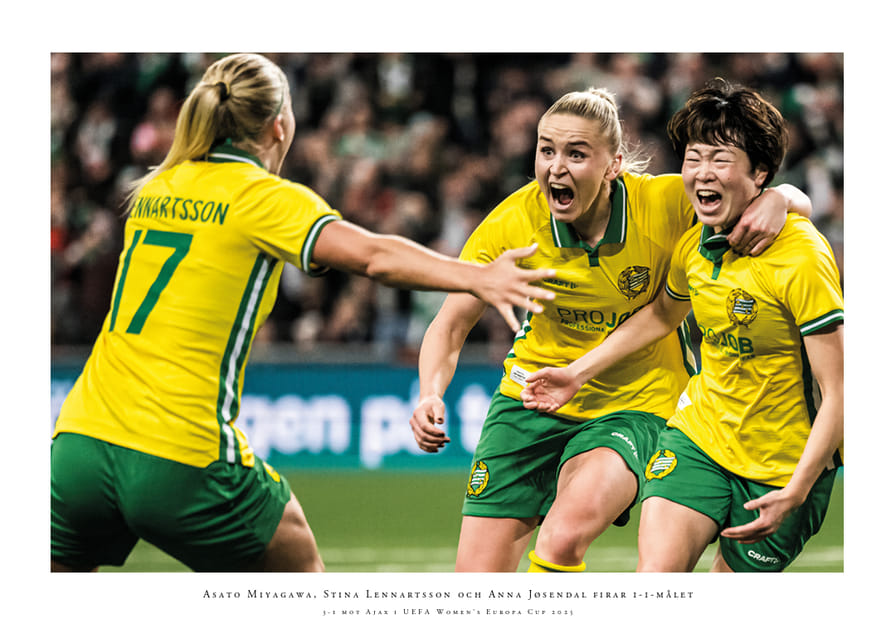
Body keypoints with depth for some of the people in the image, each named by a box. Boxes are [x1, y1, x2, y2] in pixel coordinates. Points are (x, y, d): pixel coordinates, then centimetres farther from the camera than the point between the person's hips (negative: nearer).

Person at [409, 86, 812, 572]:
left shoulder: (664, 204, -18)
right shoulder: (513, 223, -14)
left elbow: (794, 199, -7)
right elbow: (451, 324, -5)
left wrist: (776, 200, -32)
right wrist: (430, 394, -25)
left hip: (632, 407, -2)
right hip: (531, 398, 3)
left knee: (563, 538, -33)